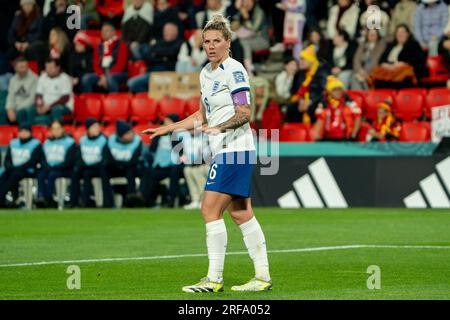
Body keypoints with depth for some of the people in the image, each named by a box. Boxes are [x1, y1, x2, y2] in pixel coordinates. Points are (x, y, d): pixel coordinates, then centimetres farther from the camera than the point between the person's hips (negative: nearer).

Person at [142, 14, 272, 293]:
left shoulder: (234, 70, -11)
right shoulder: (206, 73, 17)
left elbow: (244, 113, -17)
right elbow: (202, 116, 26)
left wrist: (219, 127, -29)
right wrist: (166, 129, 25)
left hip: (234, 149, -9)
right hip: (225, 152, 9)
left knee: (210, 210, -11)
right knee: (241, 214, 8)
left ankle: (214, 280, -8)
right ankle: (263, 277, 11)